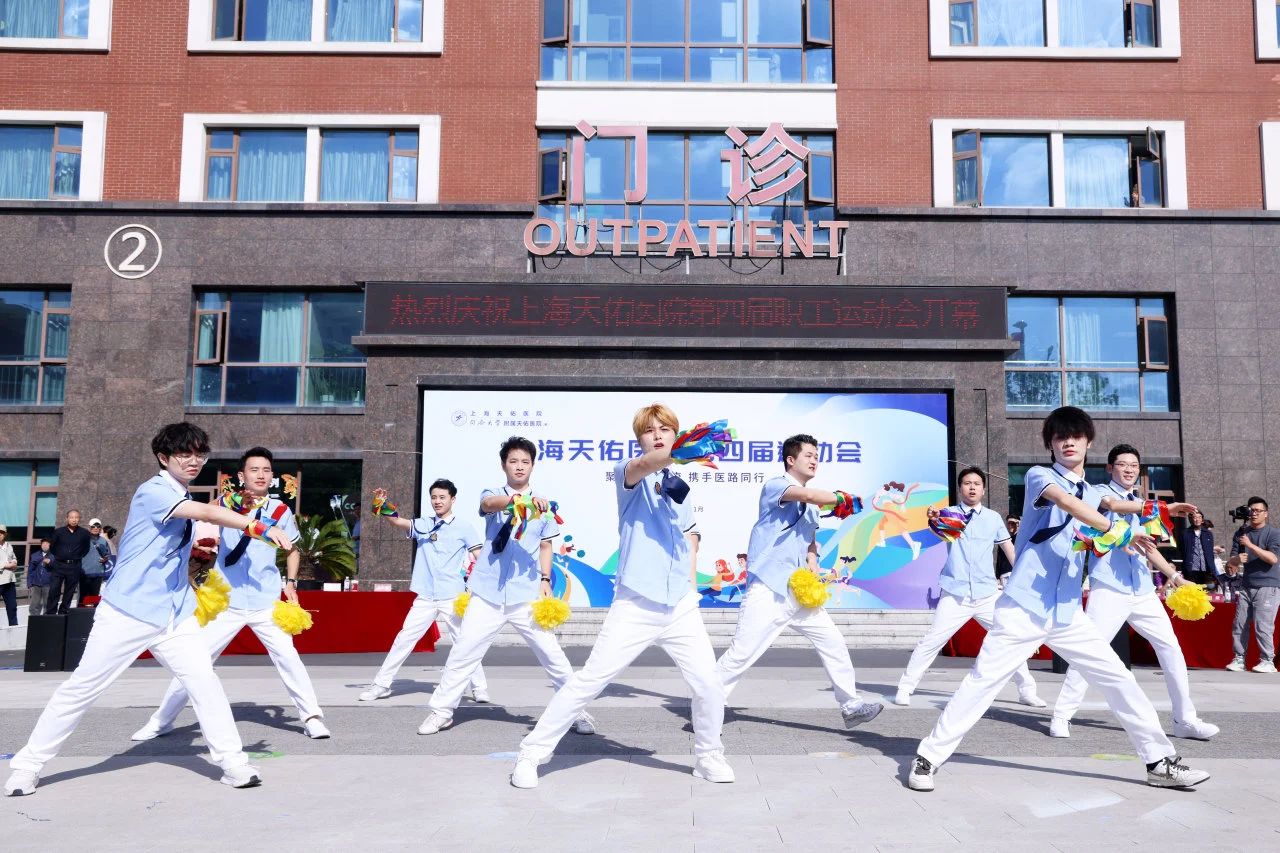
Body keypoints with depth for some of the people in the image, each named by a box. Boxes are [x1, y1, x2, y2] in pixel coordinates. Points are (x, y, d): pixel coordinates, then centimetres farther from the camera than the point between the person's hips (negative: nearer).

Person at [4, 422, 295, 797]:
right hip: (127, 613, -6)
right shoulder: (152, 491, -14)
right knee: (82, 688, 3)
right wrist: (261, 528, -37)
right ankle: (28, 764, 20)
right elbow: (205, 512, -30)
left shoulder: (184, 499, 12)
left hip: (175, 615, 6)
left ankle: (232, 761, -2)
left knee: (205, 682, -6)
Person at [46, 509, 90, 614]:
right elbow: (52, 546, 14)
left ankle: (63, 612, 14)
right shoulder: (59, 531, 1)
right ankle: (50, 613, 1)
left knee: (69, 592, 4)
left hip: (74, 567, 0)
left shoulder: (84, 533, 2)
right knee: (54, 590, -6)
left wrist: (78, 557, 9)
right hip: (59, 565, 0)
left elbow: (86, 549, 15)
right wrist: (59, 556, 12)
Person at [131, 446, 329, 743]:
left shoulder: (280, 509, 4)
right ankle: (162, 720, 19)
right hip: (226, 602, 0)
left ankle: (312, 716, 3)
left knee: (287, 656, -9)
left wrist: (291, 582, 2)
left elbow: (292, 548, 16)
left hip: (266, 602, 0)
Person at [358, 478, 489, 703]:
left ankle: (479, 687, 14)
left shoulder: (464, 528, 1)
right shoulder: (423, 525, 8)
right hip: (425, 598, 2)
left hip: (453, 597, -2)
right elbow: (397, 521, -8)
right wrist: (383, 506, -28)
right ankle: (381, 684, 15)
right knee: (404, 639, 5)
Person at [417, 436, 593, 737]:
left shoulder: (543, 505, 9)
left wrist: (545, 580, 1)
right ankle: (442, 711, 19)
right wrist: (519, 498, -42)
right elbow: (489, 503, -22)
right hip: (488, 594, 0)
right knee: (462, 653, 3)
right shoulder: (493, 495, 3)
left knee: (552, 654, -2)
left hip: (526, 595, 0)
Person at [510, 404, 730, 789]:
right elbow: (644, 465, -30)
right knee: (588, 681, -4)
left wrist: (692, 587, 11)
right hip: (634, 607, -4)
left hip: (681, 607, 5)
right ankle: (531, 753, 9)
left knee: (710, 685, 2)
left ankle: (708, 756, 26)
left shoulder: (681, 486, 12)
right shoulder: (627, 472, -4)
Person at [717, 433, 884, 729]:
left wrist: (812, 562, 8)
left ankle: (850, 706, 16)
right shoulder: (774, 485, -5)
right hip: (767, 591, -8)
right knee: (740, 655, -9)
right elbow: (805, 494, -25)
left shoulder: (812, 507, 19)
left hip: (801, 593, 8)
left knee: (834, 644, 6)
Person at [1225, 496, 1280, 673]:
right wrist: (1236, 560, -18)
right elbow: (1231, 560, 6)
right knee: (1239, 624, 3)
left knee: (1262, 625, -9)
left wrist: (1251, 545, -21)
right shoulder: (1241, 533, 10)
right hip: (1246, 585, 5)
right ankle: (1239, 659, 10)